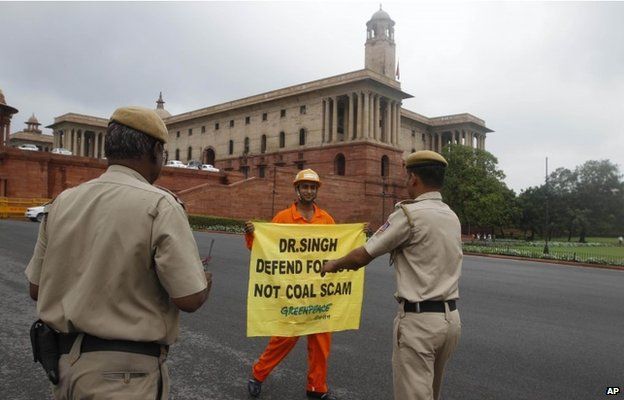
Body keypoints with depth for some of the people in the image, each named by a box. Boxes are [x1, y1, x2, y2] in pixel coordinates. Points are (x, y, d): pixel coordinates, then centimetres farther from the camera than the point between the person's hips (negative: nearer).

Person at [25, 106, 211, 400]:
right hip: (125, 374, -6)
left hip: (64, 361, 7)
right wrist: (204, 281, 2)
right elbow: (189, 299, -19)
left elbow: (37, 290, 6)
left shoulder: (61, 202, 0)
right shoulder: (159, 205, -17)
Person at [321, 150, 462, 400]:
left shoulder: (410, 213, -15)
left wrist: (334, 264, 9)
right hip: (451, 317, 8)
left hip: (419, 321, -8)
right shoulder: (452, 217, 9)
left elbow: (363, 256, -10)